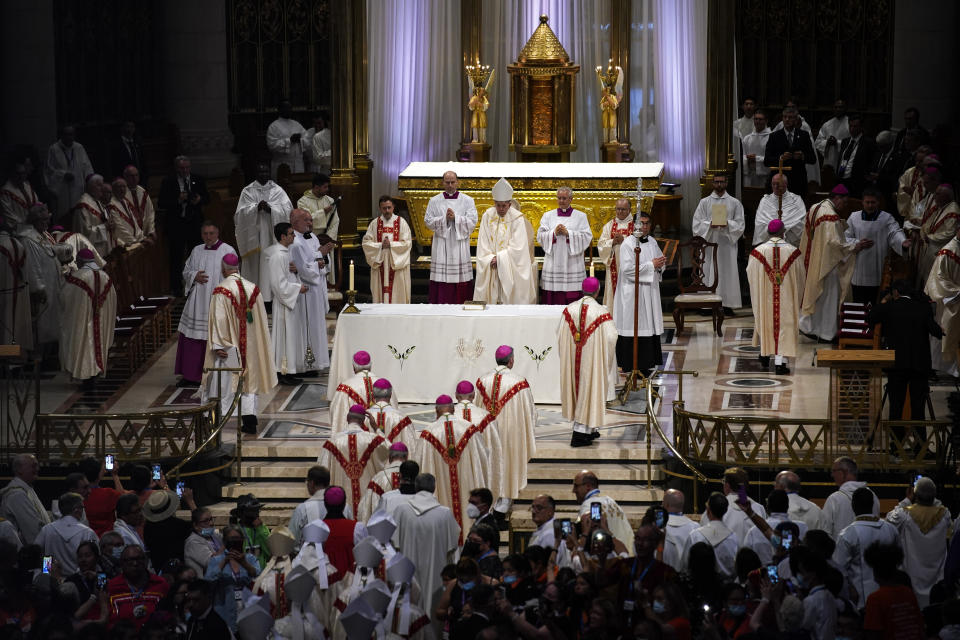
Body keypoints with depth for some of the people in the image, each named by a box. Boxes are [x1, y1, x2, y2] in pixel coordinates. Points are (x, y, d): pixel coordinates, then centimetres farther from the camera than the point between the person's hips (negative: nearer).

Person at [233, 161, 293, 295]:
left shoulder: (278, 191, 9)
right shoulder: (248, 191, 8)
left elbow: (288, 210, -3)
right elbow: (241, 213, -2)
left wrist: (270, 209, -17)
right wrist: (256, 208, -18)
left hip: (273, 237, 0)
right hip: (254, 235, 0)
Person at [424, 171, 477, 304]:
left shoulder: (467, 201, 5)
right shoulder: (434, 201, 8)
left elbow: (472, 222, -3)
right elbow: (428, 221, 1)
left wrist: (455, 217, -14)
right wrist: (444, 218, -12)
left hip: (460, 245, 0)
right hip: (441, 247, 0)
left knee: (461, 281, -2)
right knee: (441, 281, -5)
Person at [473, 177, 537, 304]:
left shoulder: (517, 218, -10)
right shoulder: (487, 216, 1)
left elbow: (517, 247, -12)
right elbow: (482, 244, 1)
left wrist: (498, 258, -13)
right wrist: (491, 259, -13)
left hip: (511, 270, -3)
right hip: (491, 269, 3)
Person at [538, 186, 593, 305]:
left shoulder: (580, 216, 7)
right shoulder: (548, 216, 13)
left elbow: (587, 237, -3)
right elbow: (540, 236, 4)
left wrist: (568, 233, -12)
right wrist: (554, 233, -13)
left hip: (572, 264, -1)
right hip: (553, 263, 1)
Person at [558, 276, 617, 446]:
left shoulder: (569, 309, -5)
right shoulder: (601, 312, -16)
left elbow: (559, 334, 0)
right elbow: (611, 337, -16)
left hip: (572, 358, 4)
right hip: (593, 360, -4)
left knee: (577, 389, 18)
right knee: (590, 391, 4)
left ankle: (589, 430, 27)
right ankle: (579, 433, 1)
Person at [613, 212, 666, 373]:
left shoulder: (652, 242, 13)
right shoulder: (628, 244, -10)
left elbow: (659, 262, 22)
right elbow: (628, 269, -18)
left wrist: (660, 264, -3)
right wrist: (651, 265, -18)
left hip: (650, 291, 7)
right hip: (633, 292, -7)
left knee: (649, 328, 7)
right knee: (633, 330, -7)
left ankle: (645, 363, 13)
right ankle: (630, 365, -3)